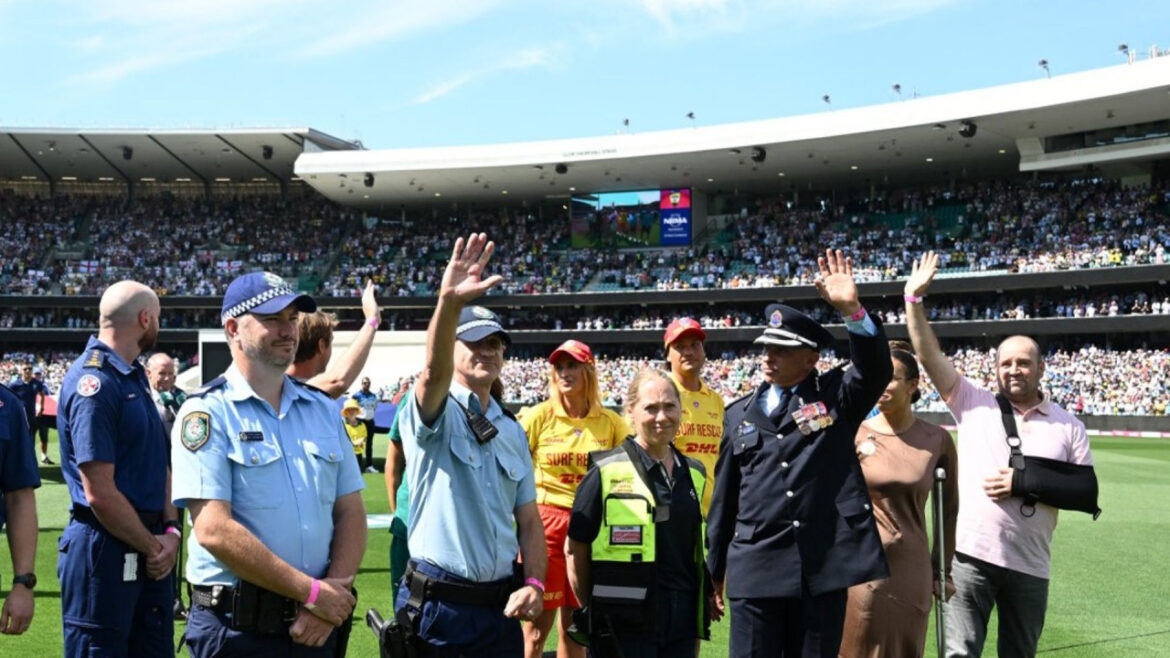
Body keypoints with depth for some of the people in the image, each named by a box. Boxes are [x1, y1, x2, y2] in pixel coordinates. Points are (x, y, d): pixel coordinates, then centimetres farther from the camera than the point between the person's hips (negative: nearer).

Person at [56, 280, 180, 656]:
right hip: (105, 549, -9)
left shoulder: (135, 375, 12)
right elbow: (100, 493, -21)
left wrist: (170, 530, 1)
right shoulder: (93, 381, -17)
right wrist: (153, 547, -10)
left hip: (148, 548, 9)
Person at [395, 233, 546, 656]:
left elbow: (528, 519, 14)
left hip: (499, 606, 5)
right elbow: (434, 374, -29)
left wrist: (533, 582, -2)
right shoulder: (435, 411, -4)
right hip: (436, 607, -5)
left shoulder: (512, 431, 13)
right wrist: (449, 302, -46)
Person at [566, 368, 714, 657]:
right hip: (623, 627, -5)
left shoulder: (694, 474, 11)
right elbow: (576, 548, -3)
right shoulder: (606, 472, -6)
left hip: (681, 623, 5)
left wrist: (706, 601, 13)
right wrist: (590, 609, -2)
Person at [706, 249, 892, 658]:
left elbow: (876, 369, -15)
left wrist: (851, 309, -29)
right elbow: (724, 498, 13)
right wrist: (714, 569, 14)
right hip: (755, 568, 2)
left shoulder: (836, 396, 6)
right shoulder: (739, 414, 11)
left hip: (824, 566, -1)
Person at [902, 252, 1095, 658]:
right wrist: (914, 298, -8)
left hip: (1029, 567, 2)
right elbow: (929, 355, -2)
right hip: (970, 556, -1)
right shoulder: (974, 404, 4)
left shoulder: (1068, 427, 6)